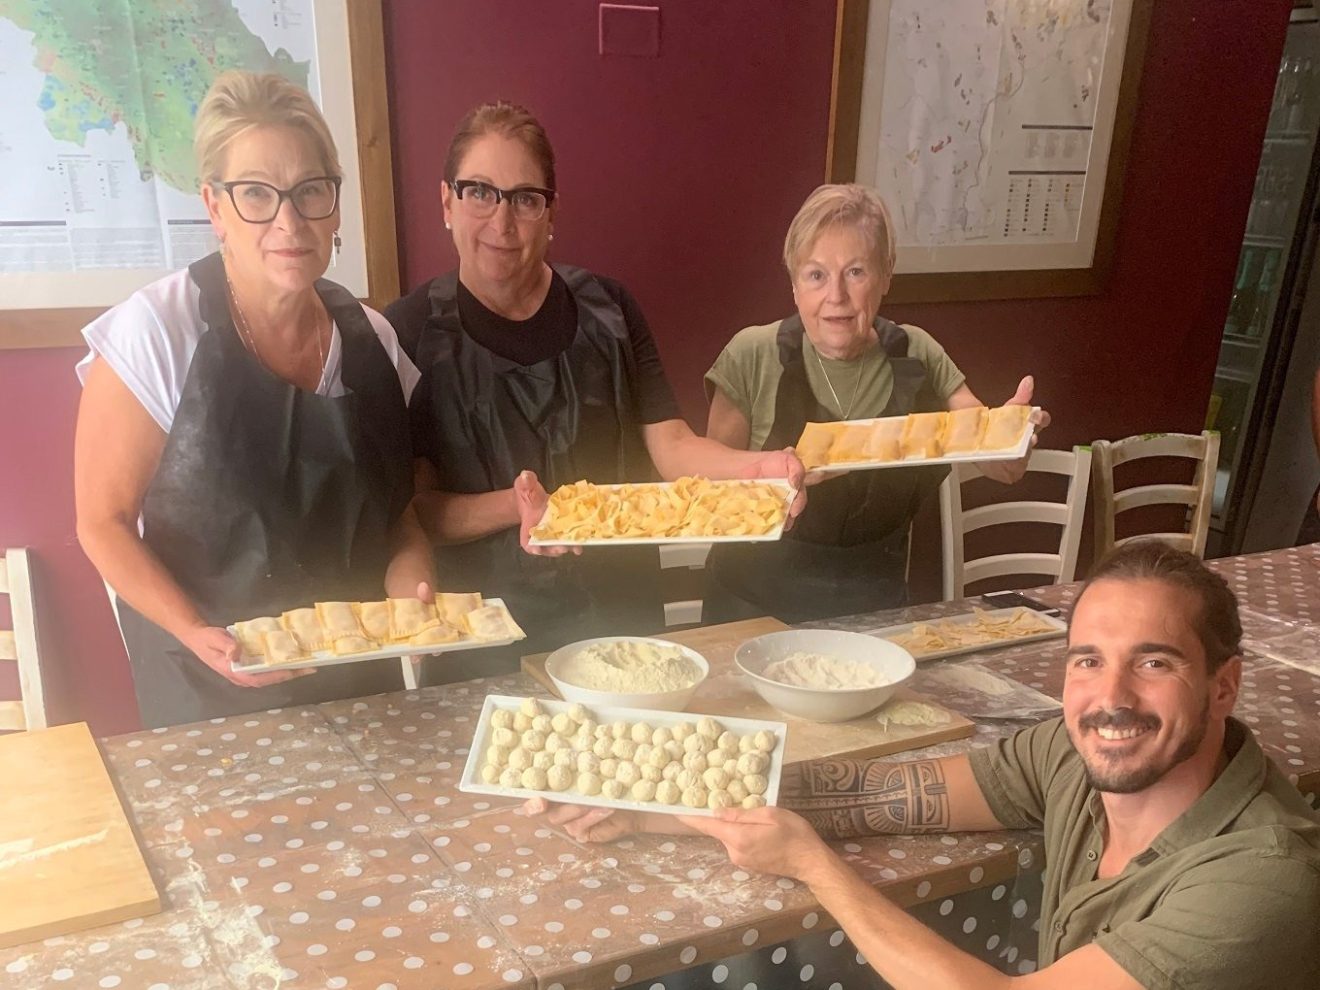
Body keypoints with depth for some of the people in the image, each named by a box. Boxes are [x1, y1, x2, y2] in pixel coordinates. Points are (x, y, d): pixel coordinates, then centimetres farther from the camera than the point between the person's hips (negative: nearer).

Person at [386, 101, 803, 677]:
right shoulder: (411, 331, -6)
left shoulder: (607, 311, 1)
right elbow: (414, 509, -9)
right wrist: (517, 507, -27)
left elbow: (670, 445, -4)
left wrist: (757, 467, -25)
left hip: (616, 613, 2)